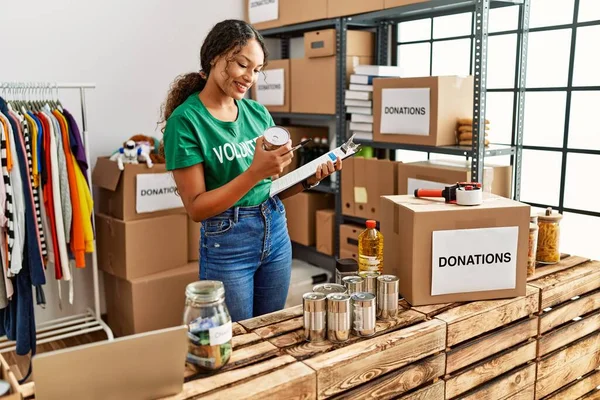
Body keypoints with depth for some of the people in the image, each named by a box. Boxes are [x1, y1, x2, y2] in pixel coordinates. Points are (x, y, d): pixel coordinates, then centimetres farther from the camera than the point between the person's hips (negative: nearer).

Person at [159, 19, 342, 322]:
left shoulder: (258, 113, 4)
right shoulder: (185, 120, -14)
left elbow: (272, 186, 10)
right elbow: (196, 207, -16)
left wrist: (309, 179, -8)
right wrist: (254, 172, -25)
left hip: (276, 232, 6)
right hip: (227, 242, -5)